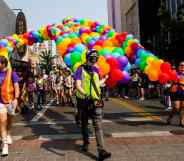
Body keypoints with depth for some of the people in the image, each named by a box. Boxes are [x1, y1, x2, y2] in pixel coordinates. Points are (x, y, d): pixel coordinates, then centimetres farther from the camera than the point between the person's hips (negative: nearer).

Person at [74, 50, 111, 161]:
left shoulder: (96, 71, 10)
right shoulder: (81, 70, -4)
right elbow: (78, 86, -18)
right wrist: (85, 94, -32)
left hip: (95, 101, 2)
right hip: (83, 101, -2)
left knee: (98, 125, -9)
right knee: (84, 124, 16)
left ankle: (101, 151, -15)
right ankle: (86, 143, 38)